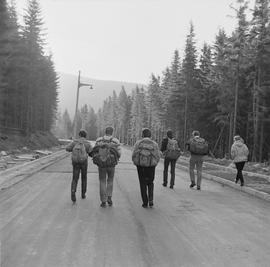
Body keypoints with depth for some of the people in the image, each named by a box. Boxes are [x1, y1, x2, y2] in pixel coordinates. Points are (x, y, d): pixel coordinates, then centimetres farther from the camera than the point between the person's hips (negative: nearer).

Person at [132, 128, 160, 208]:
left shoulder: (138, 143, -3)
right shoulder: (154, 144, -1)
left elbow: (134, 155, -6)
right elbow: (158, 156, -3)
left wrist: (136, 163, 11)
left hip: (141, 165, -1)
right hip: (151, 166, 1)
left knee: (143, 184, 10)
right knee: (150, 183, 19)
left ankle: (145, 202, 11)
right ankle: (151, 199, 3)